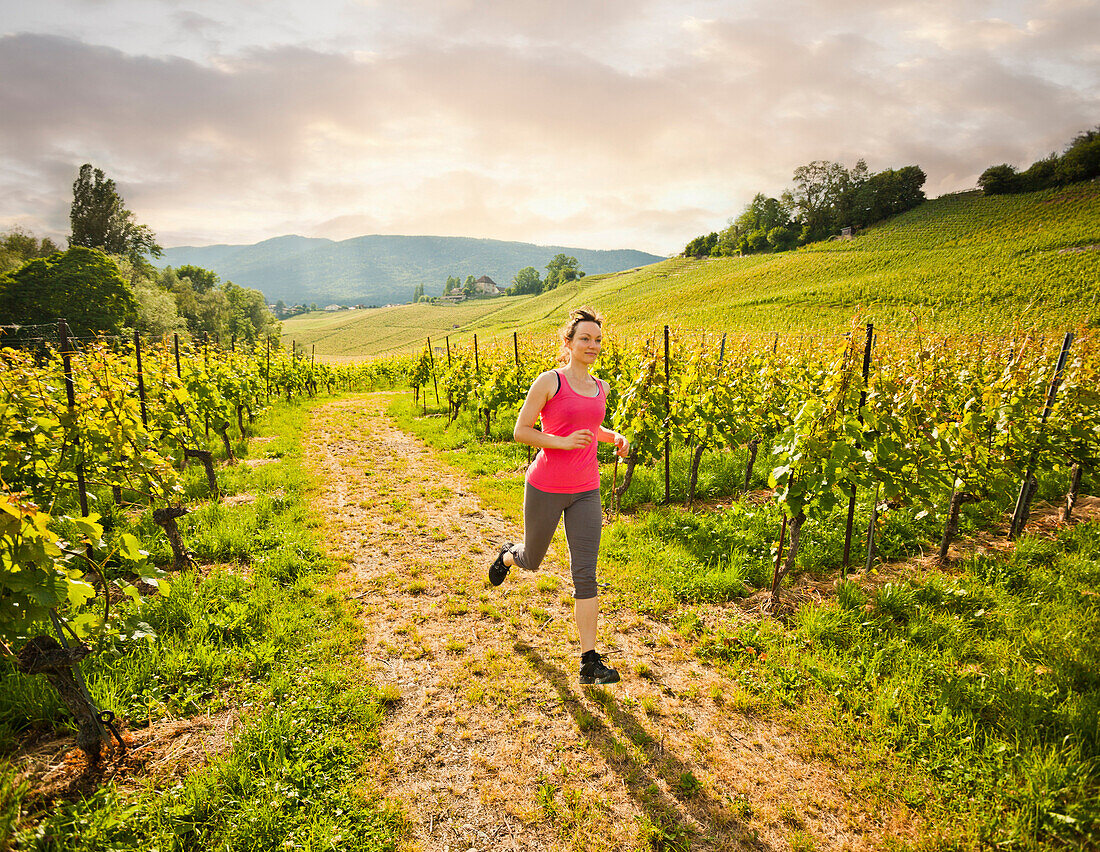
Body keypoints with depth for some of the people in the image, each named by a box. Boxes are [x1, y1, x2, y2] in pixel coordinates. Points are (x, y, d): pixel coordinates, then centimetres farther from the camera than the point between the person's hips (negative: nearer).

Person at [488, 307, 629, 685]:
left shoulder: (600, 388, 8)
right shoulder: (549, 381, -10)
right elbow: (520, 431, -10)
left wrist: (614, 437, 6)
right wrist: (562, 442, -22)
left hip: (585, 492, 4)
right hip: (545, 487, -3)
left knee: (586, 573, -1)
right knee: (532, 560, 18)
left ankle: (589, 660, 7)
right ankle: (508, 554, 56)